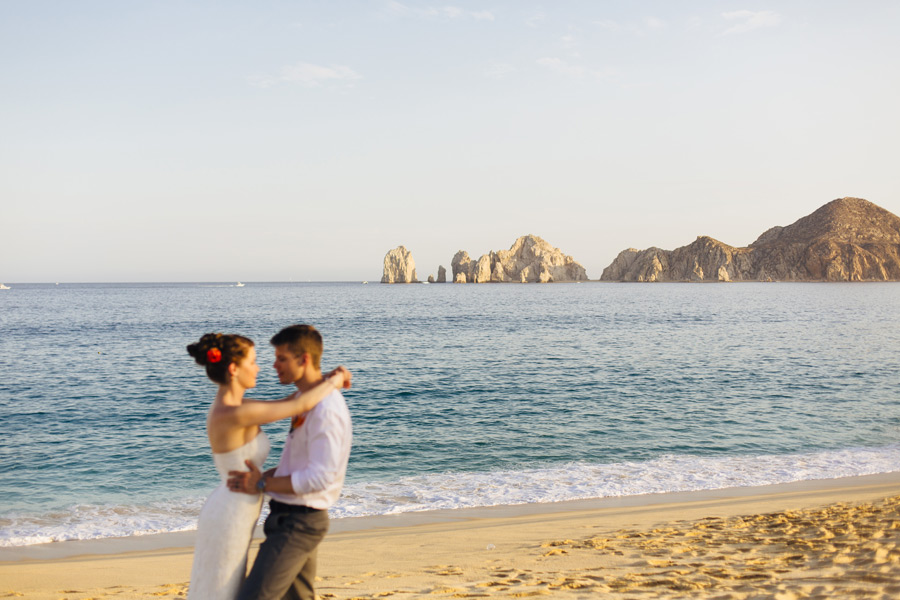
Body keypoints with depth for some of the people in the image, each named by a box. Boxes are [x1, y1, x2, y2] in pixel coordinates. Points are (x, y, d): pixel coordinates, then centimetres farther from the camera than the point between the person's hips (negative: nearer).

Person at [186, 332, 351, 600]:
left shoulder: (227, 405, 2)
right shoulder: (233, 415, -29)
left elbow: (284, 405, 11)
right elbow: (301, 405, -26)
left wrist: (326, 379, 0)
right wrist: (334, 381, -8)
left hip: (228, 514, 10)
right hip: (228, 523, -10)